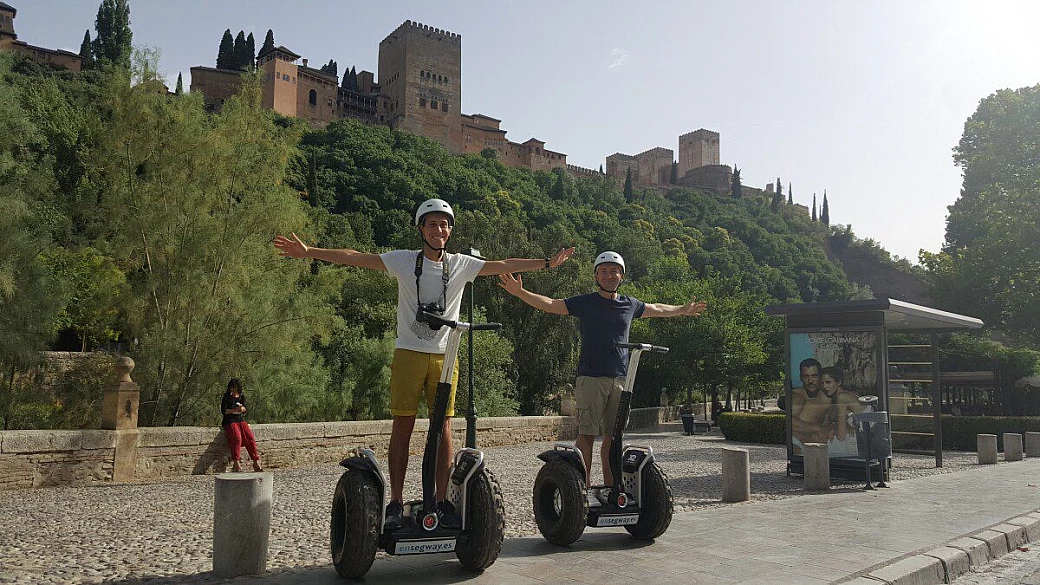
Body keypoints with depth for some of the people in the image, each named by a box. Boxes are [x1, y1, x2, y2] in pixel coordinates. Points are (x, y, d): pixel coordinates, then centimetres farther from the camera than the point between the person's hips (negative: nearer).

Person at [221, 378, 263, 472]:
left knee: (251, 438, -15)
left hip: (241, 421, 4)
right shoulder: (227, 396, 0)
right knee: (237, 438, -30)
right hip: (230, 422, -4)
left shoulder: (242, 395, 11)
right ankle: (236, 463, -28)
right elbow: (223, 411, -5)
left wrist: (242, 409, -11)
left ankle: (256, 463, -11)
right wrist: (234, 410, -19)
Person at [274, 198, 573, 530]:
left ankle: (441, 501, 8)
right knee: (402, 427, -1)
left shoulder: (461, 264, 7)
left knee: (443, 428, 1)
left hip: (444, 356, 2)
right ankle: (396, 502, 6)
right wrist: (309, 252, -10)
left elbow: (503, 265, 8)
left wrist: (546, 263, 6)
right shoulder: (404, 260, 2)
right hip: (408, 353, -1)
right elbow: (355, 258, -3)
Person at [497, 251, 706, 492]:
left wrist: (683, 309, 47)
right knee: (587, 434, -8)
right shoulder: (585, 302, 3)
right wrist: (520, 292, -18)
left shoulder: (630, 304, 15)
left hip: (620, 379, 4)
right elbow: (550, 304, -5)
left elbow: (657, 309, 34)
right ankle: (583, 487, -6)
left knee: (613, 436, 6)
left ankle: (610, 487, 13)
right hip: (591, 378, -4)